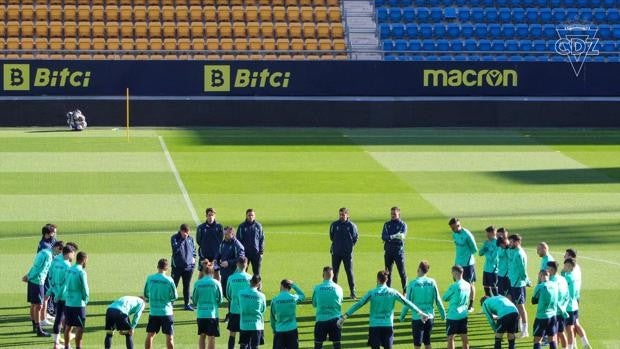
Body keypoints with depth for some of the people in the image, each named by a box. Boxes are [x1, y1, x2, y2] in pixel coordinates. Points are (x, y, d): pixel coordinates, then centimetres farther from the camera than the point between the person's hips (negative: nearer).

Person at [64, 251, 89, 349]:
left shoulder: (69, 270, 7)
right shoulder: (81, 272, -14)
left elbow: (66, 284, 12)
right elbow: (85, 290, -13)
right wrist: (85, 300, 6)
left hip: (68, 303, 7)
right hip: (79, 304, -7)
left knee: (68, 326, 14)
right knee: (80, 327, -1)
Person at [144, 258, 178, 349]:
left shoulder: (150, 278, -3)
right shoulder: (169, 280, -10)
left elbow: (146, 295, 7)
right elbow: (174, 297, -2)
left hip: (153, 312, 3)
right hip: (166, 312, -3)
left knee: (150, 335, 12)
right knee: (169, 337, 3)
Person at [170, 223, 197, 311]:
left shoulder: (190, 239, 6)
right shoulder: (174, 238, -6)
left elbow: (194, 249, 20)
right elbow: (176, 249, -21)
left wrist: (194, 257, 5)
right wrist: (183, 239, -22)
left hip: (189, 265, 4)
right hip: (177, 266, -4)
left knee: (187, 286, 11)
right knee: (174, 285, 0)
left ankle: (187, 304, 17)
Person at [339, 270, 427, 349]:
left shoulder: (372, 293, -6)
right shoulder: (393, 292, 0)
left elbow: (358, 305, -7)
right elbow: (407, 302, 7)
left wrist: (345, 316, -4)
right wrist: (420, 313, 17)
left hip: (374, 325, -2)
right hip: (388, 325, 2)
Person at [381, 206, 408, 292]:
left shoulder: (403, 224, 3)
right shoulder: (387, 224, 12)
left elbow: (402, 236, -13)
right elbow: (383, 237, -3)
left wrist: (391, 237, -26)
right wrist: (396, 237, -19)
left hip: (399, 251, -3)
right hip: (388, 251, 3)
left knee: (402, 272, -5)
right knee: (388, 272, 6)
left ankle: (405, 291, 1)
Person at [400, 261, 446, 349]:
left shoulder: (413, 284, -10)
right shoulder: (432, 282, -3)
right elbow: (438, 301, 2)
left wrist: (402, 315, 6)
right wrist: (443, 313, 15)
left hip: (417, 317, -3)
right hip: (430, 317, 3)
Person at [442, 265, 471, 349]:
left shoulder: (454, 286, -17)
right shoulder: (467, 285, 3)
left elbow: (444, 298, -6)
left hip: (453, 316, -6)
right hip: (463, 315, 6)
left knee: (450, 337, 2)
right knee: (464, 337, 11)